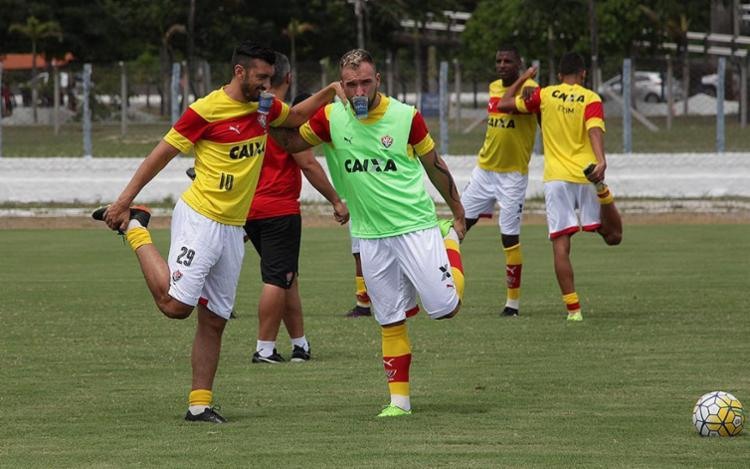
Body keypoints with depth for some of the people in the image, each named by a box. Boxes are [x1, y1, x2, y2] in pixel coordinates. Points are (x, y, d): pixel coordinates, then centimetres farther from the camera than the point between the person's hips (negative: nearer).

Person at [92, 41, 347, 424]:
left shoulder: (264, 108, 10)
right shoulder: (207, 110, -12)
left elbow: (297, 116, 32)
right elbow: (162, 154, -7)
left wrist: (330, 92, 14)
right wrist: (124, 200, -8)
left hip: (232, 230, 7)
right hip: (199, 220, -7)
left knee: (214, 320, 5)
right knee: (175, 304, -15)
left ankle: (200, 404, 8)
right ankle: (135, 230, 6)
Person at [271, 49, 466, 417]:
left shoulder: (406, 116, -7)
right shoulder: (331, 118, -2)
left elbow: (434, 165, 6)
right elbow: (292, 142, 10)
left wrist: (459, 215, 14)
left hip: (416, 225, -2)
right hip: (370, 236, 2)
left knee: (444, 307, -6)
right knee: (390, 321, 4)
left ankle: (450, 241, 23)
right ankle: (399, 400, 13)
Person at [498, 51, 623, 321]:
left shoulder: (544, 95, 8)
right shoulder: (591, 99, 3)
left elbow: (504, 105, 17)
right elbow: (595, 131, -15)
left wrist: (522, 80, 31)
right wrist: (601, 162, -30)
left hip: (556, 178, 1)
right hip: (586, 175, -1)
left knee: (561, 245, -1)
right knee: (612, 236, 4)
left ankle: (573, 309, -9)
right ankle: (602, 193, -27)